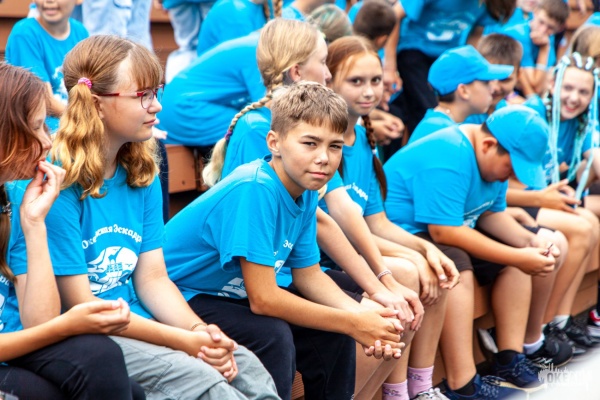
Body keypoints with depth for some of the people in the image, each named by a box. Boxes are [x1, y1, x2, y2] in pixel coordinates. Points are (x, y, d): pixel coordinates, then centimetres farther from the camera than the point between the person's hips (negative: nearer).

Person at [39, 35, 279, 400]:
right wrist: (184, 341, -18)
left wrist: (199, 330, -14)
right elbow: (80, 305, -16)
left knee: (246, 366, -14)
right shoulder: (60, 182, -16)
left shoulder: (141, 175, 8)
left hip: (138, 323, 7)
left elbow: (153, 279, 6)